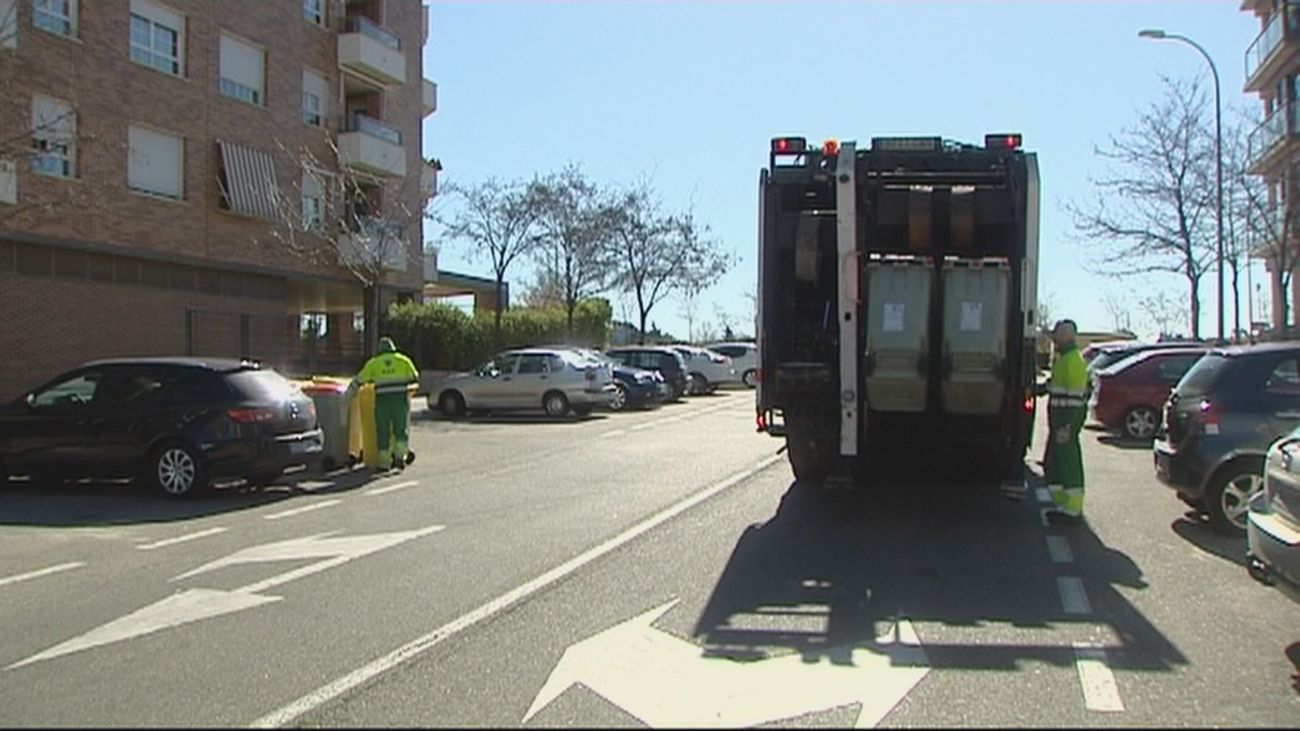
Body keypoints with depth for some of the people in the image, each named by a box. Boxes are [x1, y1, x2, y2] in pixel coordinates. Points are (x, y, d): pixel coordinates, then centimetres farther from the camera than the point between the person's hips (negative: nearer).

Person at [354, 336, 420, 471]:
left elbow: (359, 380, 10)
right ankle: (399, 456, -5)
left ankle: (384, 461, 8)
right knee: (400, 430, 8)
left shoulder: (373, 362, 12)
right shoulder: (403, 360, 11)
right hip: (400, 398, 0)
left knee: (382, 431, 7)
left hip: (382, 399, 0)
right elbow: (415, 378, 13)